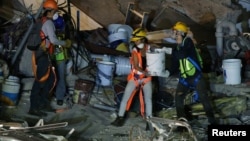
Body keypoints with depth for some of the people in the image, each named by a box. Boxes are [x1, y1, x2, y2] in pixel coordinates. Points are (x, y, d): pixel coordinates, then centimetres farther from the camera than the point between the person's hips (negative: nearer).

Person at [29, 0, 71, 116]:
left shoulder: (42, 22, 18)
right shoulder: (48, 22, -9)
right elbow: (53, 40, -16)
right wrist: (65, 43, -2)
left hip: (42, 54, 9)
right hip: (42, 55, -9)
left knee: (51, 79, 14)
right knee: (40, 81, -9)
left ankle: (43, 103, 19)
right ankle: (34, 108, -8)